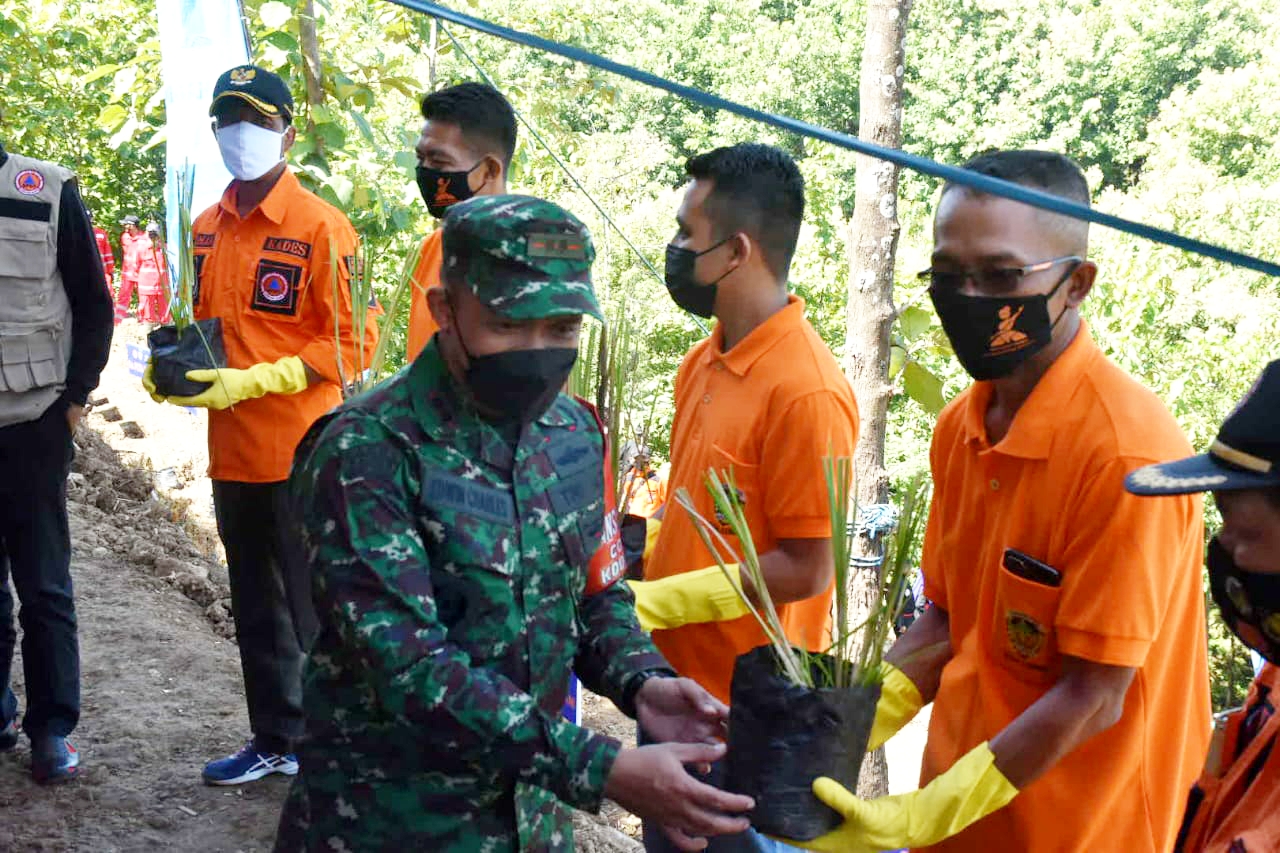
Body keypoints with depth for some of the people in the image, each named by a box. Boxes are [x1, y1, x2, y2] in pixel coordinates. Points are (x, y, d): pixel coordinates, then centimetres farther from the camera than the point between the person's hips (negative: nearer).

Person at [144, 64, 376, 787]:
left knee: (314, 610, 3)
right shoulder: (209, 228, 10)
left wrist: (252, 381, -21)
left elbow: (351, 343, -14)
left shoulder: (320, 227, -12)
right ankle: (276, 740, 35)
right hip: (232, 452, 7)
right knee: (255, 609, 19)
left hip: (301, 454, -7)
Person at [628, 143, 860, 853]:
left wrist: (651, 603, -19)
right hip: (676, 677, 8)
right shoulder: (703, 362, 4)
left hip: (747, 705, -8)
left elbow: (803, 570, -20)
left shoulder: (806, 391, -22)